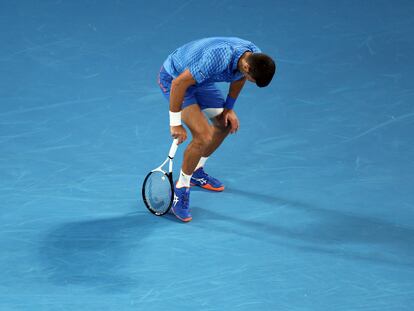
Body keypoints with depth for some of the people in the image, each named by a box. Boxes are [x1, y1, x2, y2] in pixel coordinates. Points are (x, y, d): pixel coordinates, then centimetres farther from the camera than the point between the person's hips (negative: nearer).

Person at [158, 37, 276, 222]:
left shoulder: (255, 57, -16)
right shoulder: (220, 58, -41)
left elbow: (238, 78, 9)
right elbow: (179, 83, -34)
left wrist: (229, 108, 5)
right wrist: (175, 123, -26)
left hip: (199, 80, 9)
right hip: (173, 77, -8)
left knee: (226, 124, 16)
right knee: (203, 136, -21)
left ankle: (196, 172, 36)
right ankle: (180, 190, -1)